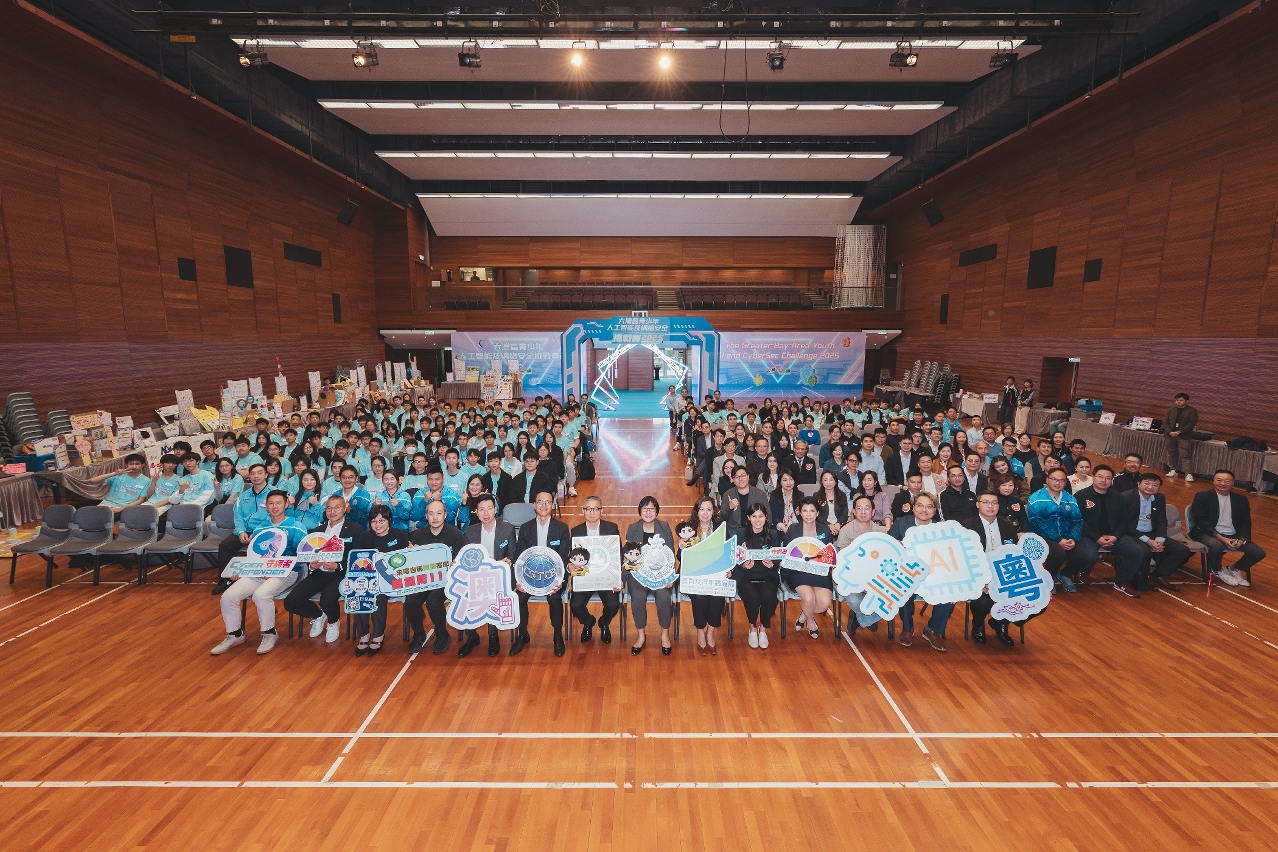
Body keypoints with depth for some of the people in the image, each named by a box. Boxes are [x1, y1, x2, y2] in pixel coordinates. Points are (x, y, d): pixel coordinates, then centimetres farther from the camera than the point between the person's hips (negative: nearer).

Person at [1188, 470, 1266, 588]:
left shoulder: (1241, 500, 11)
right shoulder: (1202, 497, -4)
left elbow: (1246, 523, 10)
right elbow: (1201, 521, -11)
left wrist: (1241, 540, -9)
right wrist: (1220, 538, -20)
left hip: (1234, 536, 5)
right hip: (1209, 534, -5)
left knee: (1258, 553, -15)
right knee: (1216, 546, -36)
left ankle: (1235, 569, 16)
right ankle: (1218, 570, -2)